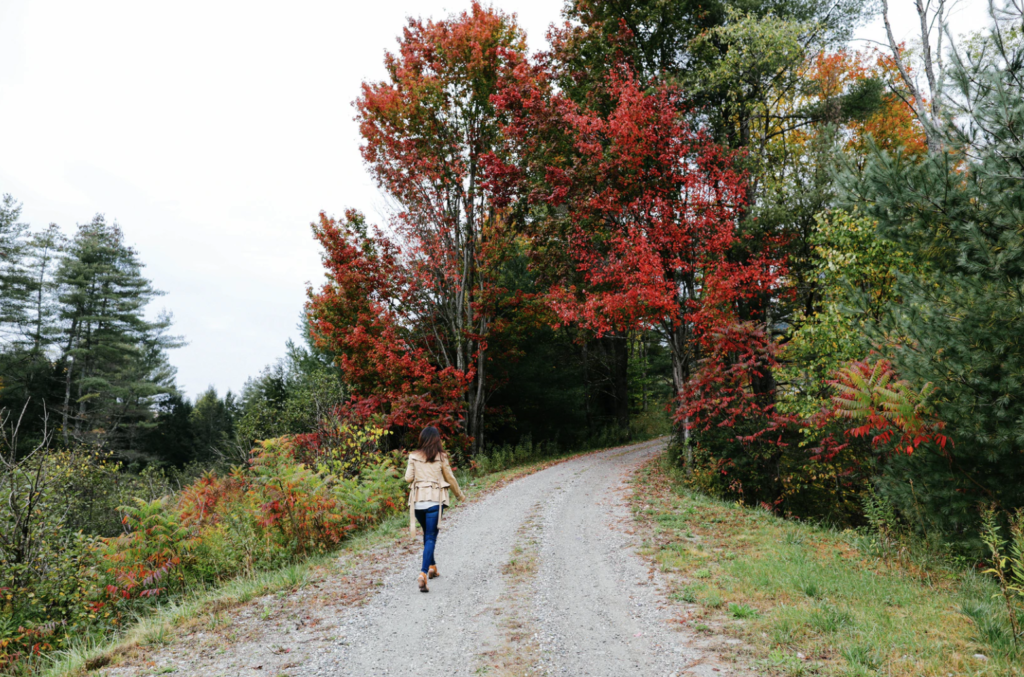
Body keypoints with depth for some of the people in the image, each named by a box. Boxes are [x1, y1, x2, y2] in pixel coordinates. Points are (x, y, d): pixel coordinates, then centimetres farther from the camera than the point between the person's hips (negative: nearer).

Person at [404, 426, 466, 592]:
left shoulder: (414, 456, 1)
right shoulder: (441, 457, -2)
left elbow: (408, 478, 0)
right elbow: (450, 478, 6)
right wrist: (460, 494, 21)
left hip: (418, 500, 3)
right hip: (435, 501, -3)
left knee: (427, 534, 23)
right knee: (431, 537, -1)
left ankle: (432, 567, 34)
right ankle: (423, 574, -15)